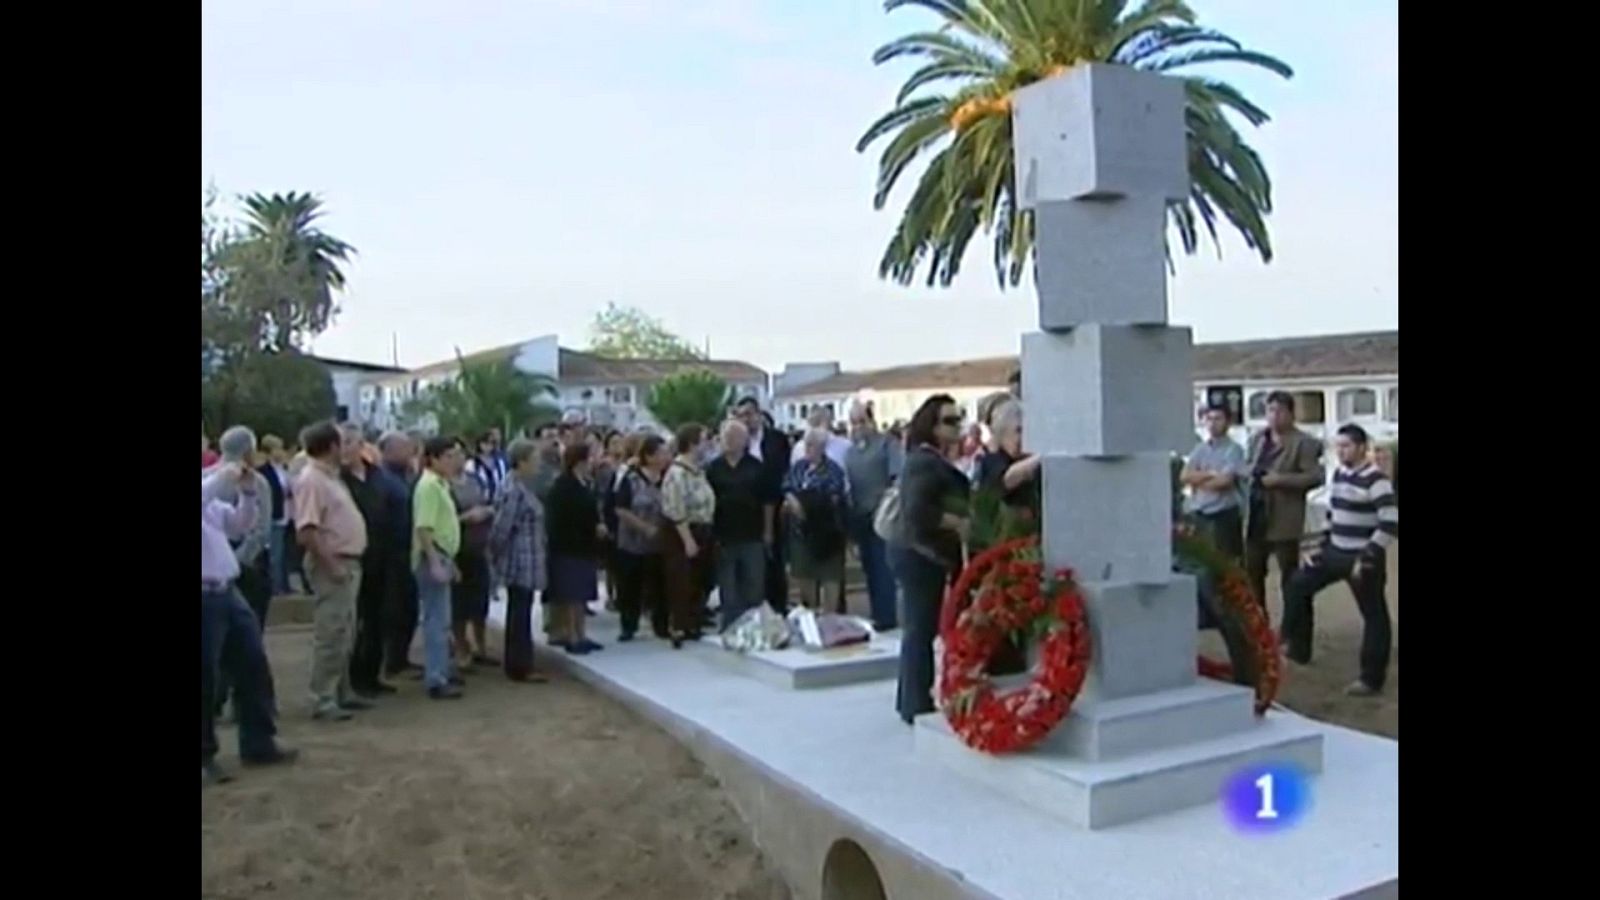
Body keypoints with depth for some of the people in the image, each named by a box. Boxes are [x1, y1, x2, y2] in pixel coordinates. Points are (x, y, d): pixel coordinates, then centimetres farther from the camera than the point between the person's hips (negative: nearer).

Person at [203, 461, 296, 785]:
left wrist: (247, 493, 6)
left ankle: (258, 742, 24)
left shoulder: (212, 497, 15)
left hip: (227, 592, 9)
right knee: (206, 678, 1)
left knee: (253, 665, 12)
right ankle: (205, 756, 15)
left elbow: (239, 526, 20)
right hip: (206, 597, -8)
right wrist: (222, 478, -24)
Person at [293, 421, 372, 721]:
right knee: (330, 634, -6)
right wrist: (331, 565, -23)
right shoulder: (311, 480, -16)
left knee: (345, 634, 16)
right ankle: (322, 700, 0)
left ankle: (342, 692, 25)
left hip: (348, 562, 10)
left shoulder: (330, 477, 14)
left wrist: (349, 563, 16)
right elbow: (306, 531, -24)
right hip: (332, 565, -10)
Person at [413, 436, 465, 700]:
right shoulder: (429, 485, -15)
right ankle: (436, 680, -3)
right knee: (436, 620, -7)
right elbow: (424, 528, -23)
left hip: (442, 557, 10)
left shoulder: (440, 484, 15)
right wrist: (435, 563, -27)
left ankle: (444, 671, 27)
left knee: (442, 620, 17)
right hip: (432, 559, -10)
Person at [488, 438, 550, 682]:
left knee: (519, 613, 15)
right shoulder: (514, 491, -20)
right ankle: (520, 667, 7)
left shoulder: (520, 486, 11)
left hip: (525, 562, 10)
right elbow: (502, 527, -22)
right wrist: (496, 553, -8)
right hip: (520, 561, -10)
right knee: (520, 614, -1)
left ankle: (517, 664, 24)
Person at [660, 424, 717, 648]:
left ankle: (694, 626, 25)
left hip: (701, 532, 9)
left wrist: (705, 535, 13)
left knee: (698, 583, 14)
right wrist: (688, 540, -23)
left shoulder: (697, 470, 10)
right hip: (681, 534, -9)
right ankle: (679, 631, 4)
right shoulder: (677, 473, -19)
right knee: (682, 585, -3)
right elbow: (676, 512, -23)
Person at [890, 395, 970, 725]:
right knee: (921, 630, -5)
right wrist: (959, 524, -19)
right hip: (920, 555, -10)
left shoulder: (937, 460, 16)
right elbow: (918, 511, -26)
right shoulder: (925, 461, -16)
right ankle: (918, 705, 1)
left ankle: (910, 700, 24)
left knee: (919, 630, 15)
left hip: (923, 554, 10)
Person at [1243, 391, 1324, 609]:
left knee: (1289, 577, 3)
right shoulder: (1257, 438, 13)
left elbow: (1316, 476, -15)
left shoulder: (1303, 443, -8)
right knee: (1252, 573, 13)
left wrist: (1280, 479, -21)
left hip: (1283, 520, -6)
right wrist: (1251, 473, 2)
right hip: (1256, 516, 6)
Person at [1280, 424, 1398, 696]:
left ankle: (1371, 680, 9)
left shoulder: (1375, 480, -18)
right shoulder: (1339, 474, 8)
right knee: (1297, 585, 12)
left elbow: (1391, 524, -23)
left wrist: (1367, 557, -23)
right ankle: (1297, 646, 25)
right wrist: (1322, 546, 14)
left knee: (1373, 616, 2)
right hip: (1335, 552, 9)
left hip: (1363, 559, -8)